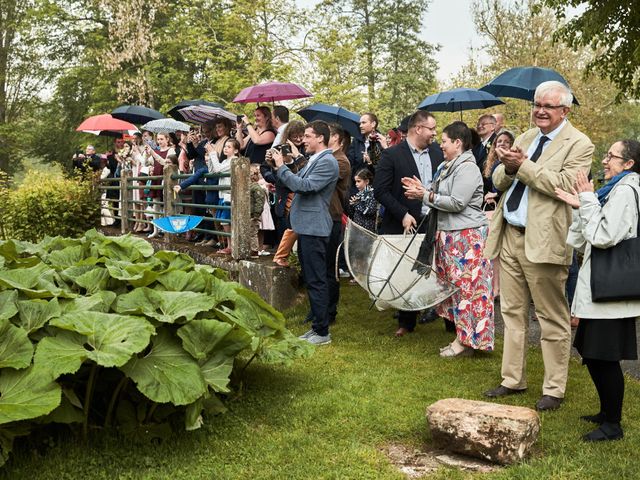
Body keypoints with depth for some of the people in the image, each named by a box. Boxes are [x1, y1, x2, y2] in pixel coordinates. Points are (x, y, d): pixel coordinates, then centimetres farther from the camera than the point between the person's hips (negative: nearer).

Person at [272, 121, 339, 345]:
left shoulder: (327, 162, -15)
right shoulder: (314, 160, 15)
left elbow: (304, 186, -23)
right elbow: (297, 182, 18)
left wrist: (281, 167, -15)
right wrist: (279, 166, 7)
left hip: (314, 228, -10)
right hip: (306, 226, 10)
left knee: (316, 281, -6)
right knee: (310, 279, 15)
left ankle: (323, 332, 1)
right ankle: (317, 326, 24)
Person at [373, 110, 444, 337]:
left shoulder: (436, 152, 8)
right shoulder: (392, 155, -7)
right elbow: (380, 190, -10)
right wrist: (403, 214, -15)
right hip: (409, 224, -3)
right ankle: (406, 322, 21)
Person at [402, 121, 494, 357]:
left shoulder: (467, 168, -13)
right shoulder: (449, 167, 16)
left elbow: (457, 203, -19)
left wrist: (426, 196, -13)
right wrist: (423, 189, 3)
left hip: (467, 236, -10)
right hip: (450, 234, 10)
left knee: (466, 287, -4)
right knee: (454, 286, 11)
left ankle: (467, 341, 2)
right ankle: (461, 336, 18)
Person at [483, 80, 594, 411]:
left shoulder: (579, 145, -6)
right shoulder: (525, 138, 16)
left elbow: (565, 185, -20)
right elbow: (499, 182, 14)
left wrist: (523, 166, -19)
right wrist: (507, 167, -8)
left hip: (542, 241, -7)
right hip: (509, 237, 7)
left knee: (552, 318, 3)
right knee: (512, 312, 14)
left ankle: (554, 389, 14)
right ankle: (513, 380, 26)